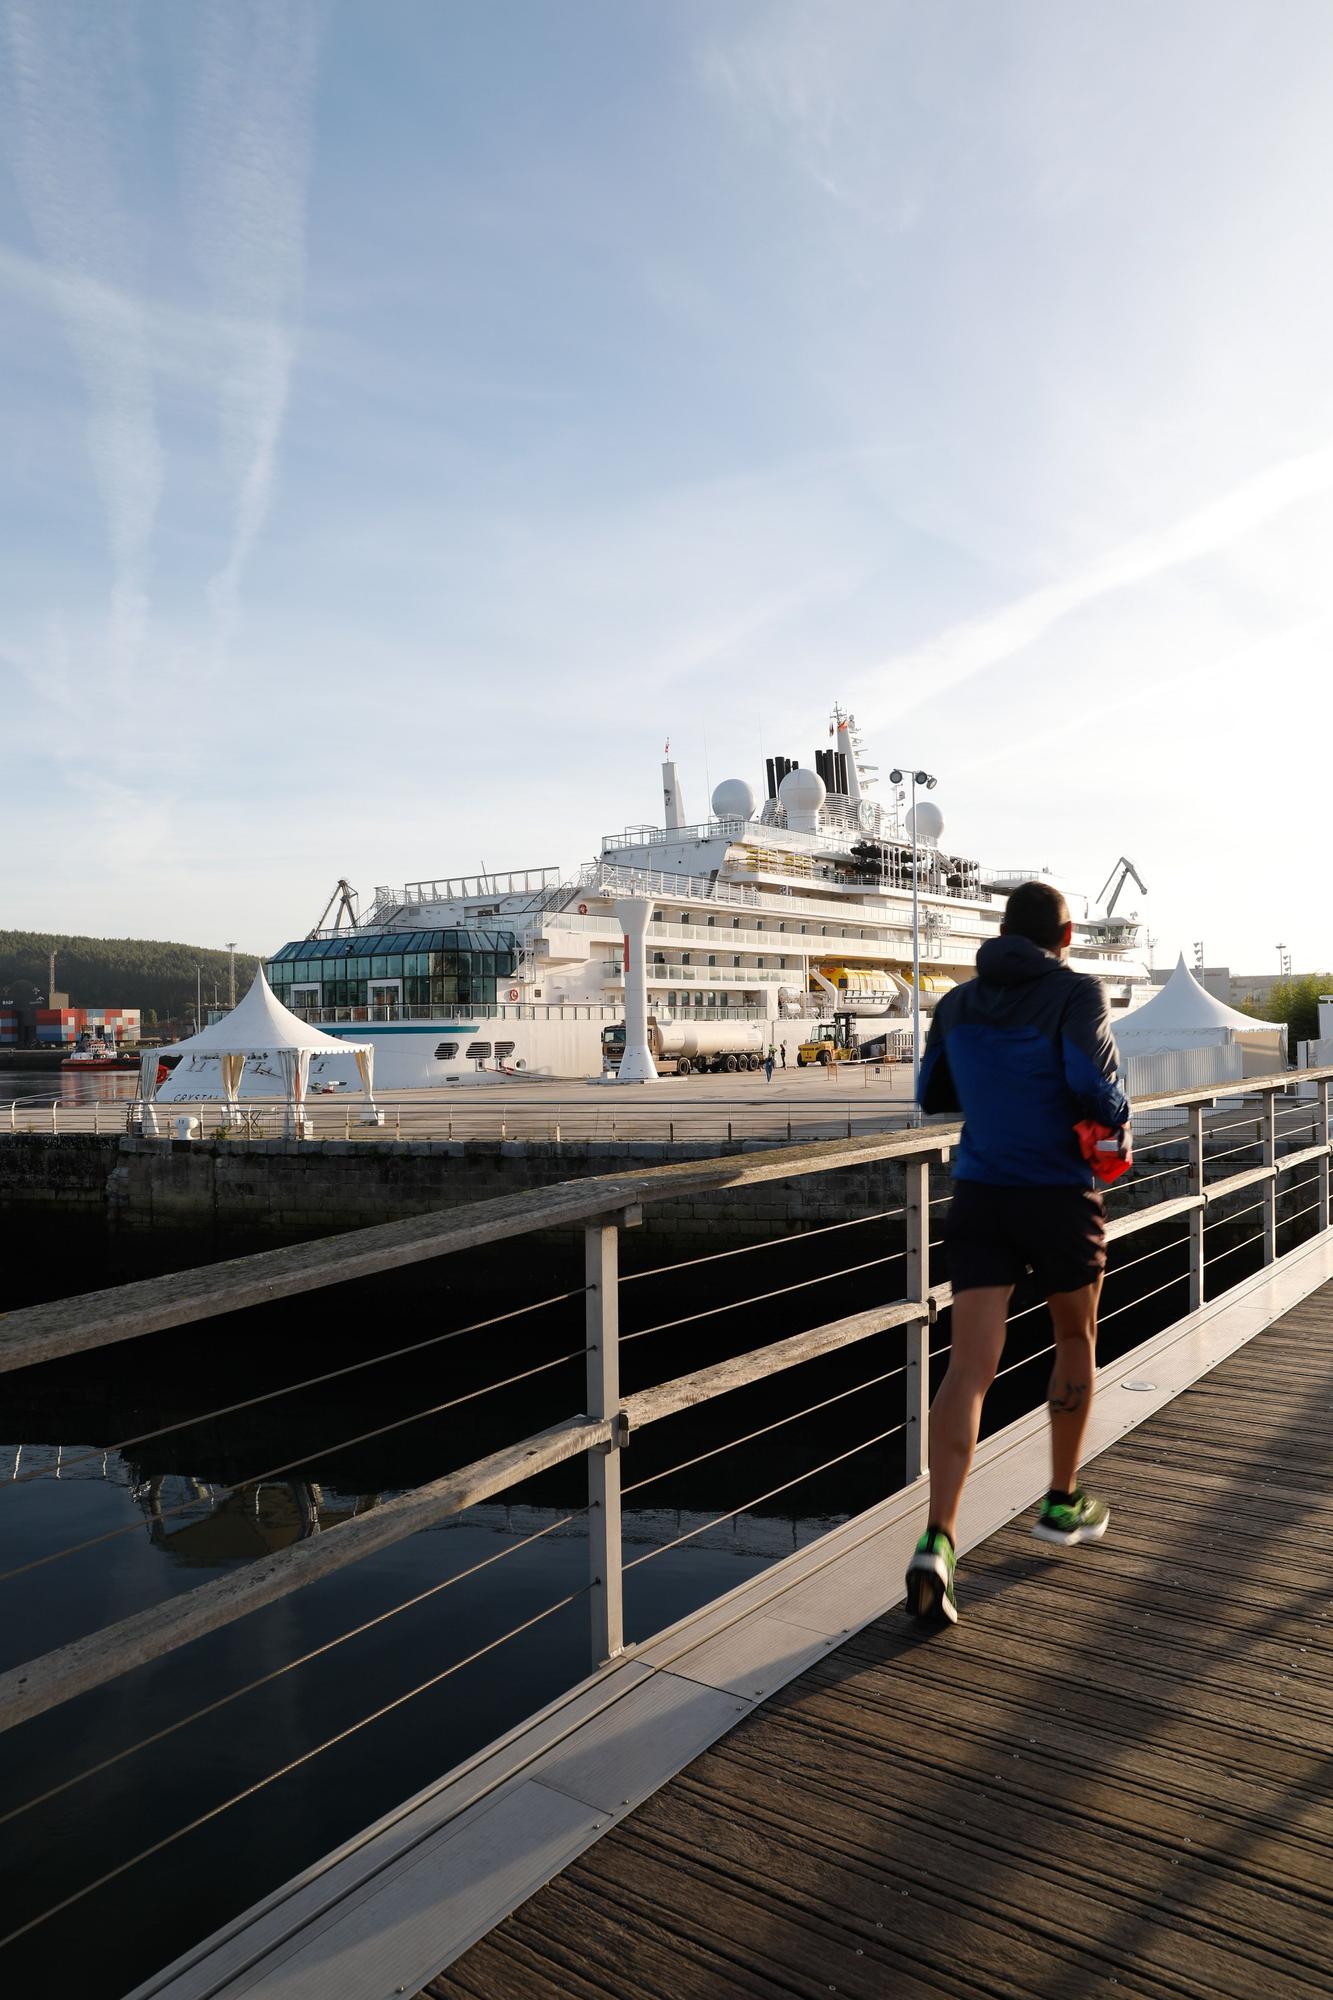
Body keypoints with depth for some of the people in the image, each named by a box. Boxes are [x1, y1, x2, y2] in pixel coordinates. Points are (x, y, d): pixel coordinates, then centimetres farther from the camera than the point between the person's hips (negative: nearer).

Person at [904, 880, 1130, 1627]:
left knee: (971, 1366, -3)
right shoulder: (1078, 992, -7)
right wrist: (1119, 1116, 1)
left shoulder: (958, 1004, 8)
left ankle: (937, 1543, -15)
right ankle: (1064, 1504, 35)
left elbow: (933, 1096, 17)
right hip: (1059, 1196, -3)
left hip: (980, 1197, 3)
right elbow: (1093, 1083, -21)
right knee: (1076, 1342, 21)